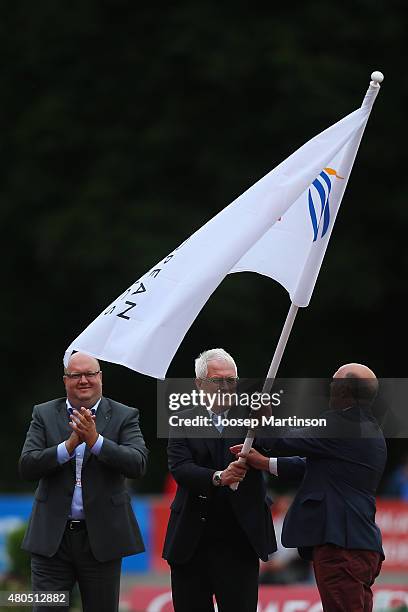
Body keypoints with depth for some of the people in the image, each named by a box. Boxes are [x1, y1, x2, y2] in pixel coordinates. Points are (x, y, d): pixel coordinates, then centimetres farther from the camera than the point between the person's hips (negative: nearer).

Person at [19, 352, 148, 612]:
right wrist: (69, 445, -18)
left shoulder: (124, 417, 2)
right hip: (52, 538, 0)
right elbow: (27, 466, -5)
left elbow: (138, 464, -12)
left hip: (101, 538, 0)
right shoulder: (44, 414, 6)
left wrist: (95, 440, -23)